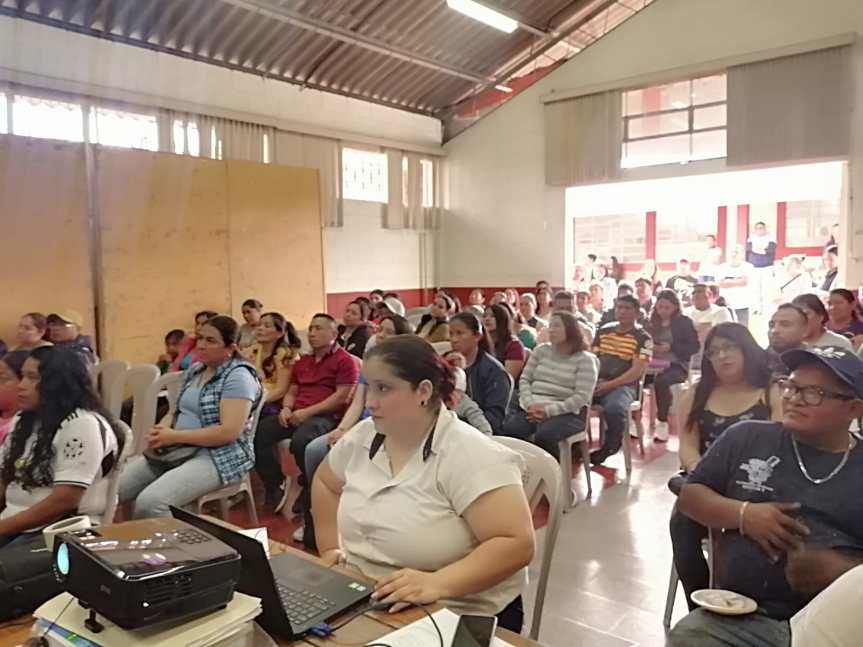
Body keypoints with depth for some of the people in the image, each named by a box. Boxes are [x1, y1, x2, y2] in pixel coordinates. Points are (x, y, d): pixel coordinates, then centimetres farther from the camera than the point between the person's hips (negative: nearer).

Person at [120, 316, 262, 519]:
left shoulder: (238, 376, -13)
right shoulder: (194, 369, 12)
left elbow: (229, 432, -22)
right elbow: (178, 411, 17)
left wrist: (174, 436, -18)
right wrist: (160, 429, -7)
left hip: (219, 457, -8)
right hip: (178, 451, 8)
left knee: (149, 503, -28)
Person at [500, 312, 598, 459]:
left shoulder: (585, 360, 0)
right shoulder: (541, 350, 15)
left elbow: (582, 397, -10)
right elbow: (524, 379, 10)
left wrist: (549, 410, -20)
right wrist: (530, 404, -10)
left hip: (566, 412, -4)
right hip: (533, 407, 4)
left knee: (544, 435, -36)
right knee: (508, 429, -27)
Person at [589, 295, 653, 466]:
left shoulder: (643, 338, -1)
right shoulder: (603, 331, 15)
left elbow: (637, 371, -9)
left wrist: (609, 385, -17)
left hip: (622, 385, -4)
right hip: (596, 382, 4)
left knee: (615, 408, -37)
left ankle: (610, 448, -7)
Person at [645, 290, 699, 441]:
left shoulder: (684, 322, 3)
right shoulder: (652, 322, 13)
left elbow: (694, 347, -3)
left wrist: (671, 347, -15)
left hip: (676, 365, -4)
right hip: (655, 364, 4)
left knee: (661, 380, -37)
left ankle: (663, 423, -24)